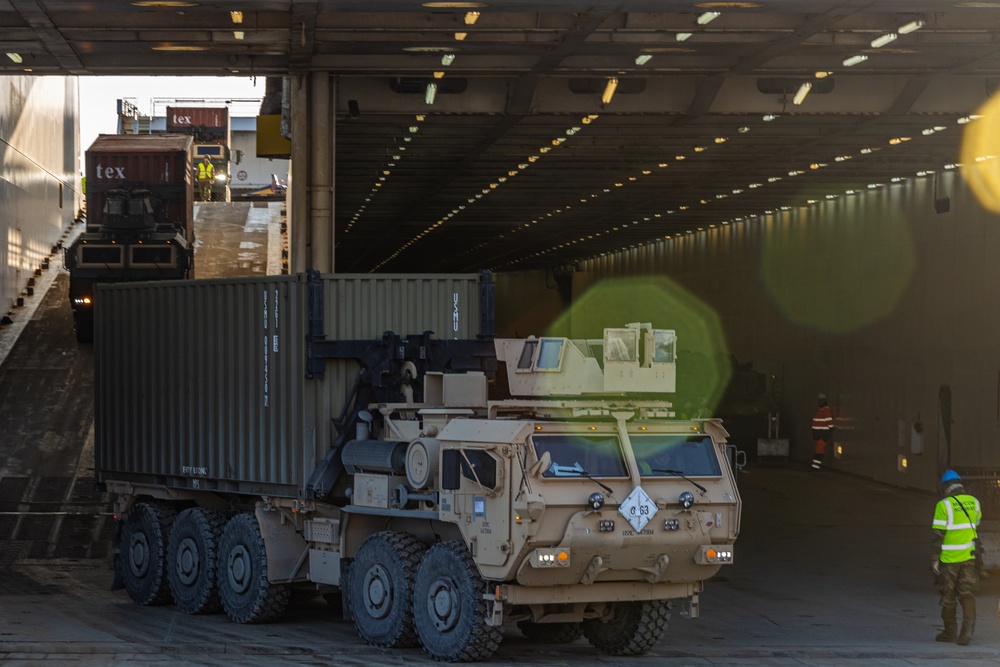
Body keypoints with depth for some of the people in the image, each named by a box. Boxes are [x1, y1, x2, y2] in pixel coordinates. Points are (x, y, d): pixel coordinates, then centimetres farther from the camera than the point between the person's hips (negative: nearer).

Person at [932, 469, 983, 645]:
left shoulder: (944, 505, -14)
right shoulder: (973, 502, 2)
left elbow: (938, 535, -15)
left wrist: (934, 559, -10)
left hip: (949, 558, -4)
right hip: (969, 556, 4)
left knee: (948, 596, 10)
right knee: (967, 594, 4)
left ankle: (950, 632, 19)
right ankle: (968, 628, -15)